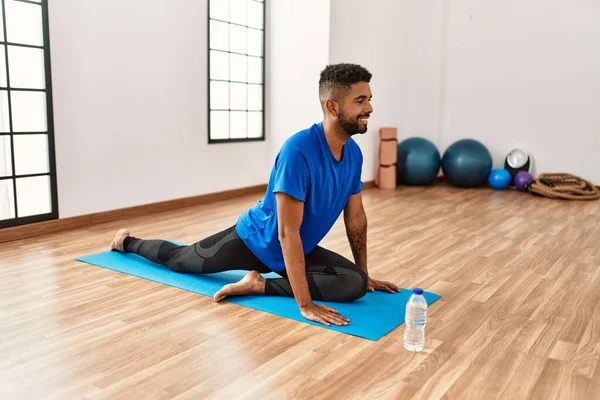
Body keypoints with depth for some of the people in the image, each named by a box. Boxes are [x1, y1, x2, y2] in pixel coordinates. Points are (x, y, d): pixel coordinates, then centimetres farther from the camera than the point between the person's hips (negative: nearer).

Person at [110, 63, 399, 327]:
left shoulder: (354, 153, -11)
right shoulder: (298, 150, -36)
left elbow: (356, 218, 3)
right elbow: (288, 232, -36)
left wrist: (365, 273, 8)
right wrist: (305, 305, -36)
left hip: (296, 250, 6)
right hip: (253, 239, -6)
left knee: (356, 283, -15)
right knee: (178, 260, 16)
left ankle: (259, 284, -11)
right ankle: (127, 242, 46)